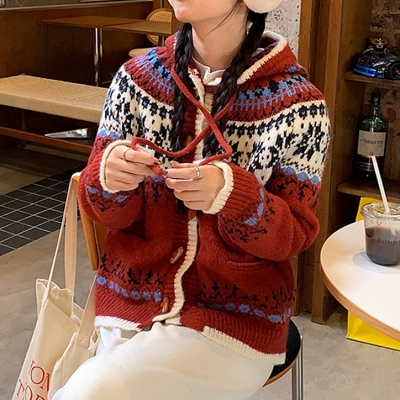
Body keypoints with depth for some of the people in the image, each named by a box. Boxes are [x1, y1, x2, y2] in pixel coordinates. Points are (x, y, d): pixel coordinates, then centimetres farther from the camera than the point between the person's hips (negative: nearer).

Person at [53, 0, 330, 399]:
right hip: (130, 297, 3)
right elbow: (109, 213, 2)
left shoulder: (297, 105, -12)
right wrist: (109, 177, -22)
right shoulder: (137, 77, -2)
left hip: (236, 318, -3)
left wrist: (230, 194, -29)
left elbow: (294, 235, -8)